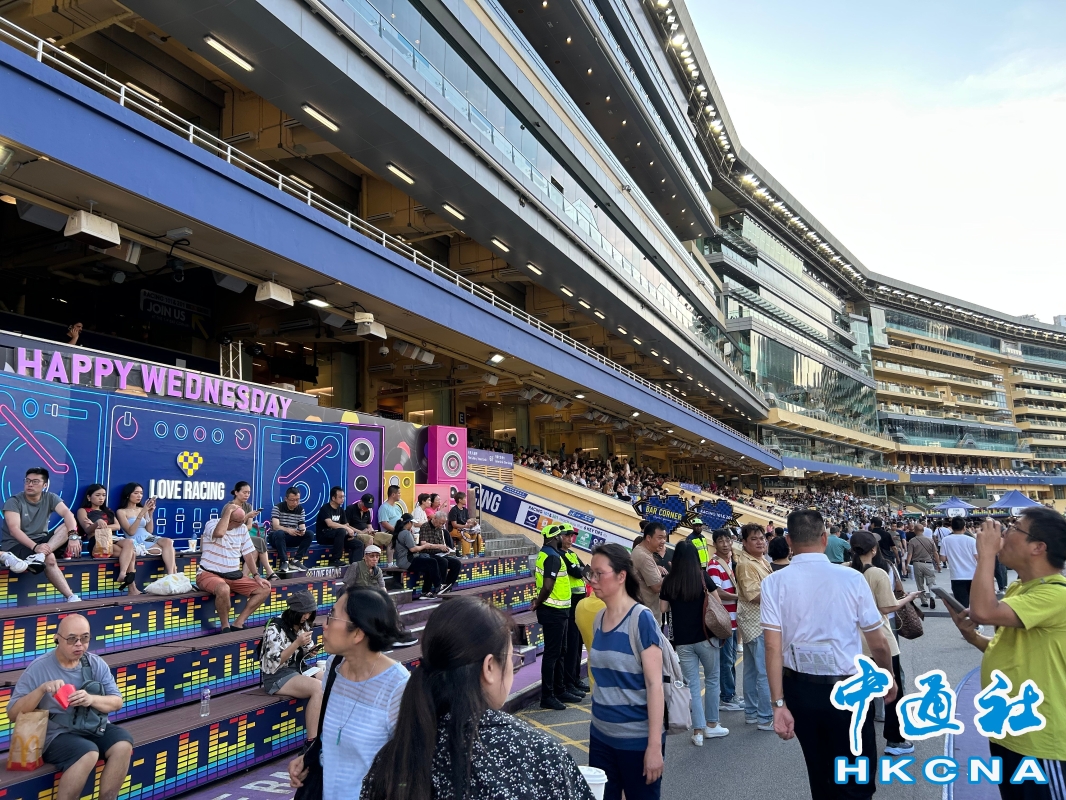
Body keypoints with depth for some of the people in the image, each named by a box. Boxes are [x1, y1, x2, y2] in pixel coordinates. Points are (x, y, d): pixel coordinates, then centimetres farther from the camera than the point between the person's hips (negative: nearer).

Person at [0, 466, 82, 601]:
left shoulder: (50, 498, 1)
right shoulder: (13, 502, -8)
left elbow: (67, 513, -16)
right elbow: (14, 529, -21)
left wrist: (73, 535, -36)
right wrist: (35, 547, -36)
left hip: (41, 541, 5)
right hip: (15, 545, -5)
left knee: (70, 525, -19)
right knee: (49, 558, -34)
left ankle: (39, 556, -37)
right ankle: (71, 597, -36)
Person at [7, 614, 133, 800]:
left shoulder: (96, 663, 4)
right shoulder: (39, 668, -5)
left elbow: (117, 702, 2)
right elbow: (13, 714, -6)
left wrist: (91, 699, -19)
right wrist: (42, 689, -21)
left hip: (94, 729, 4)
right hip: (57, 735, -4)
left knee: (123, 742, -26)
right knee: (88, 753, -34)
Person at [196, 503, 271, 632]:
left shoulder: (242, 528, 5)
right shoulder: (212, 524, -12)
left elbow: (248, 554, 10)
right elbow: (219, 533, -38)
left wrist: (256, 576, 3)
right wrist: (228, 511, -27)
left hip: (234, 576, 7)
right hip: (209, 574, -7)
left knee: (264, 589, -5)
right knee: (224, 589, -40)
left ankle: (237, 625, -3)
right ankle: (225, 628, -15)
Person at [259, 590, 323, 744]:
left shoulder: (304, 625, 5)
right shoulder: (275, 628, -16)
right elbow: (275, 662, -20)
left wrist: (311, 651, -6)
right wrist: (297, 643, -29)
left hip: (299, 669, 7)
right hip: (277, 676, -7)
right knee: (319, 688, -30)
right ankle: (311, 743, -25)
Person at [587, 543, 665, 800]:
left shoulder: (641, 619, -15)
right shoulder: (598, 619, 3)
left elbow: (654, 684, -17)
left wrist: (654, 745, -19)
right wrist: (596, 725, 15)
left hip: (637, 738, -6)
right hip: (600, 735, 6)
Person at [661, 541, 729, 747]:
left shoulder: (669, 581, -3)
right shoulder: (703, 577, -7)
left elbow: (663, 608, 4)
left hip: (682, 641, 1)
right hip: (705, 637, -1)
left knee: (692, 684, 9)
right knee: (712, 680, 16)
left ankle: (697, 731, 9)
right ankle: (711, 725, 24)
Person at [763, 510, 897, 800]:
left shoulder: (775, 583, -8)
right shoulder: (851, 578, -9)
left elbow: (773, 647, -12)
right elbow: (879, 642, -1)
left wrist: (778, 703, -7)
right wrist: (889, 679, 17)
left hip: (799, 689, 2)